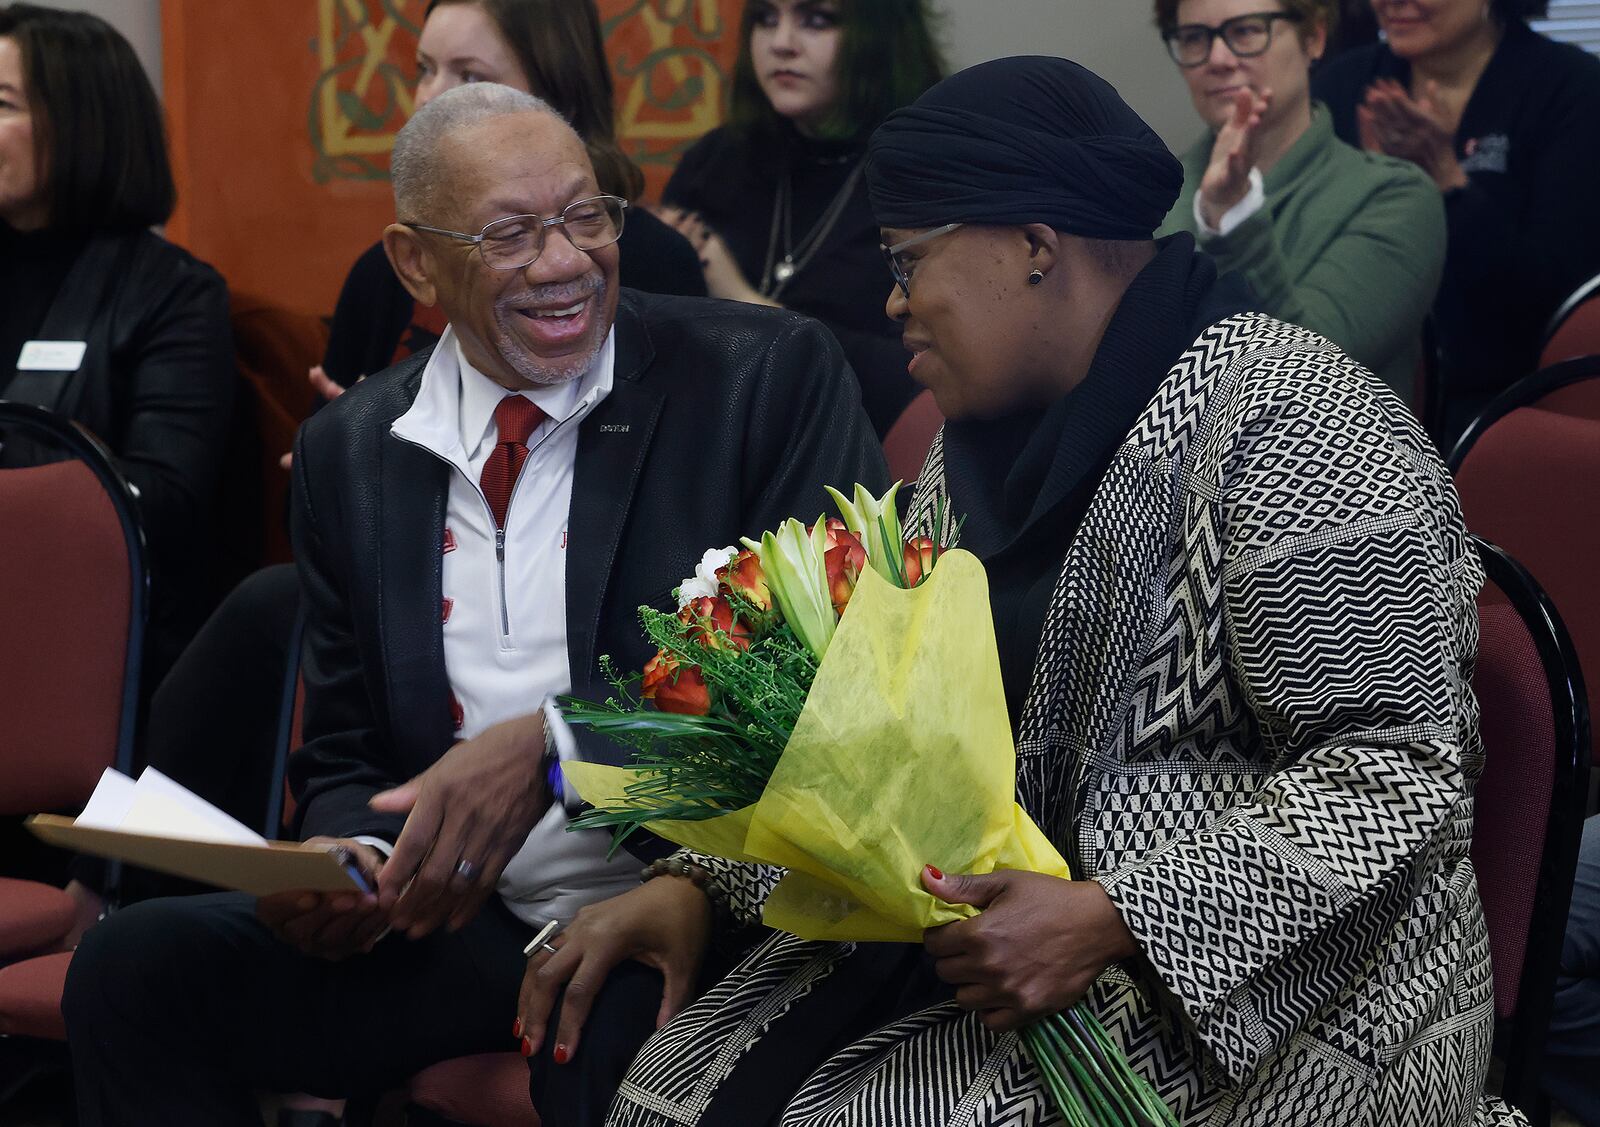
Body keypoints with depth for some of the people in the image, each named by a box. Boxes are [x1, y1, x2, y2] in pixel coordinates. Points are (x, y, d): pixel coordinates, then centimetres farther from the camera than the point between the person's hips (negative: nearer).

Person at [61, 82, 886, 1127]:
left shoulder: (772, 375, -4)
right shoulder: (350, 451, 11)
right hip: (460, 917, 5)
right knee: (133, 965, -14)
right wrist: (348, 857, -8)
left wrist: (553, 742, -22)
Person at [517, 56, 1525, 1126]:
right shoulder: (988, 435, 12)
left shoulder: (1286, 427, -15)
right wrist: (695, 883, 0)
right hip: (995, 908, 7)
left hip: (1253, 968, -7)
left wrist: (1109, 920, -26)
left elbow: (1398, 764, -19)